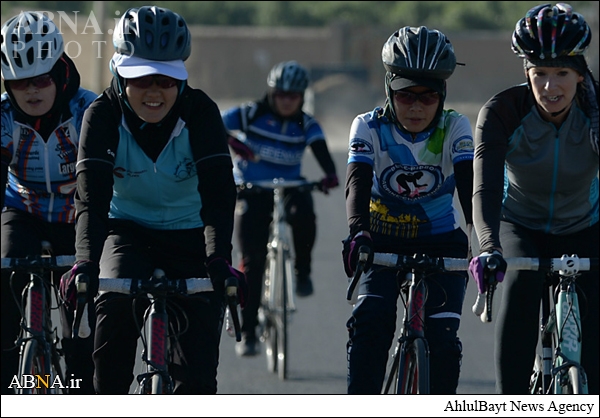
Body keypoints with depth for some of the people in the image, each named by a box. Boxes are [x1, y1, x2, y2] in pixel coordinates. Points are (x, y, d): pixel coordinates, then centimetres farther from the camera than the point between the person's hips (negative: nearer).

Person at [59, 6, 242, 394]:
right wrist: (86, 262, -47)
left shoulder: (200, 112, -21)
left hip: (190, 235, 0)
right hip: (128, 230, 0)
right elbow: (92, 197, -30)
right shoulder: (104, 116, -20)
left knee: (197, 371, -10)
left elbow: (218, 192, -30)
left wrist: (219, 259, -47)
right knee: (115, 304, -32)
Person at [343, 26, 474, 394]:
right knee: (371, 322, -23)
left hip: (441, 243, 0)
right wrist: (358, 232, -46)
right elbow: (358, 183, -26)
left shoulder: (455, 129, -11)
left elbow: (470, 186, -23)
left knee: (442, 340, -15)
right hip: (384, 244, 0)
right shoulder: (369, 128, -12)